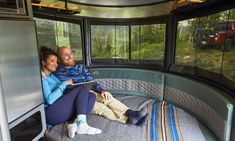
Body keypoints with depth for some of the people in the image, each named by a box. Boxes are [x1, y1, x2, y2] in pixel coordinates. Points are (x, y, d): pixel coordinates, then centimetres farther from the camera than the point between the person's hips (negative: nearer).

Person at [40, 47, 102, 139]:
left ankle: (75, 124, -25)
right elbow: (49, 100, -19)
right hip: (51, 113, -8)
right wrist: (64, 83, -13)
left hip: (63, 109, 8)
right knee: (83, 90, -17)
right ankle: (82, 125, -26)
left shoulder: (52, 76, 23)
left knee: (91, 96, -8)